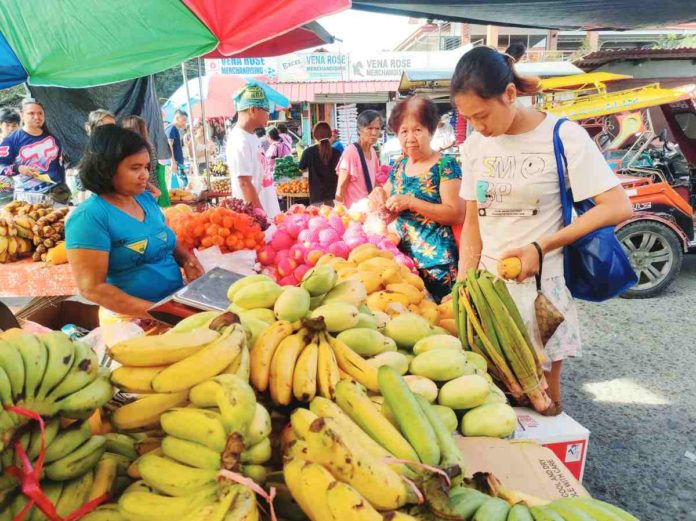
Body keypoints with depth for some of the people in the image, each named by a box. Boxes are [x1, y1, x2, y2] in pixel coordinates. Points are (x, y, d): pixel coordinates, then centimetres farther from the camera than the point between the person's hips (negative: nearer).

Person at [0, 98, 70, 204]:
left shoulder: (52, 139, 11)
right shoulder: (12, 140, -3)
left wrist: (63, 190, 11)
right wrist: (18, 169, -22)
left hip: (54, 194, 4)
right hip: (26, 197, -3)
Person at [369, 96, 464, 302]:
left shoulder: (445, 165, -9)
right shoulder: (399, 164, 10)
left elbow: (457, 214, -15)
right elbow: (390, 209, 20)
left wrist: (411, 202, -20)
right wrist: (380, 194, -3)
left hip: (435, 257, -6)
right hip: (403, 253, 6)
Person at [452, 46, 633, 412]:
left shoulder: (563, 136, -10)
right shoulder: (474, 146, 4)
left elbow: (618, 208, -12)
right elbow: (472, 223, 8)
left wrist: (541, 248, -18)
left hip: (540, 285, -4)